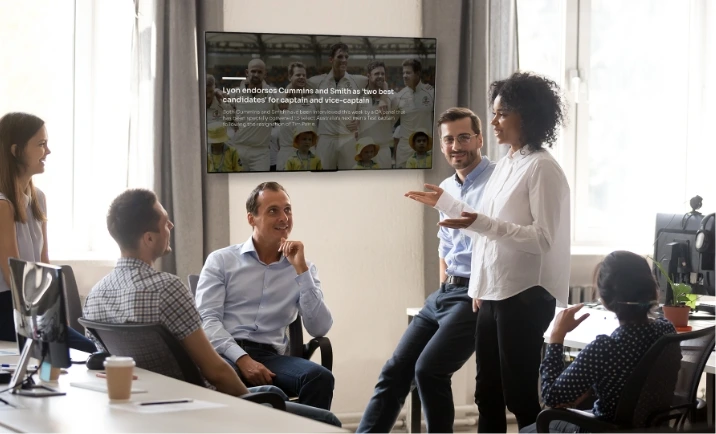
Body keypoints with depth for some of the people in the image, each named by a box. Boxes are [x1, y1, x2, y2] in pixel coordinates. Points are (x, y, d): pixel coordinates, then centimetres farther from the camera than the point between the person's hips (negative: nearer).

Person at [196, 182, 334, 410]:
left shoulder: (303, 269, 17)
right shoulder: (221, 261, 11)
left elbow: (319, 328, 3)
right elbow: (206, 319, -2)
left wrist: (301, 269, -3)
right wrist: (242, 358, -19)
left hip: (270, 356, 2)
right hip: (226, 354, -2)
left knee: (320, 377, -30)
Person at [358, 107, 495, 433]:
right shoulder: (446, 188, 17)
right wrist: (443, 291, 18)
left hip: (476, 296, -8)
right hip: (443, 293, 9)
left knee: (429, 370, -20)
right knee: (395, 369, 0)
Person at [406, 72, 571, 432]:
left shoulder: (542, 168, -14)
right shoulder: (506, 164, 13)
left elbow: (543, 239, -21)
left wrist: (481, 223, -28)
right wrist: (444, 202, 24)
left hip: (524, 295, -9)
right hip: (493, 293, 9)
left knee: (520, 395, -4)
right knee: (488, 392, 14)